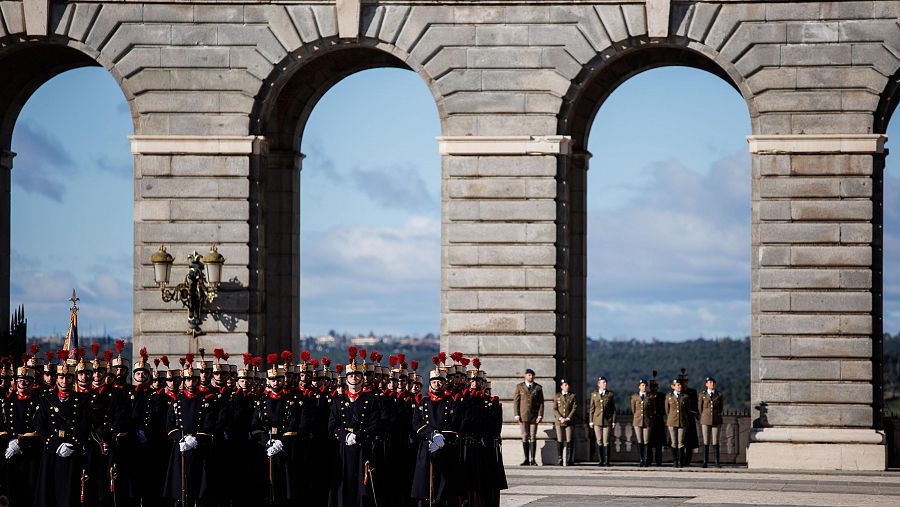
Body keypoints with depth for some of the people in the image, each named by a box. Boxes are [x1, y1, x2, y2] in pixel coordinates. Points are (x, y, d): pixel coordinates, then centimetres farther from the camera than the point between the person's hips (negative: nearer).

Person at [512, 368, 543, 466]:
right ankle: (526, 459, 3)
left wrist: (540, 415, -6)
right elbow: (515, 401, 4)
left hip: (534, 416, 0)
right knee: (525, 437, 0)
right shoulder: (520, 387, 6)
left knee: (533, 437, -1)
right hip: (523, 416, 0)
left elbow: (541, 402, 5)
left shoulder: (538, 387, 7)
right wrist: (517, 415, -5)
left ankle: (532, 460, -1)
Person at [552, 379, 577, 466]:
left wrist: (568, 418, -9)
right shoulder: (557, 396, 9)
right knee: (560, 441, -1)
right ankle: (559, 461, 1)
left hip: (569, 422, 0)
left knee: (569, 441, -4)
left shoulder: (572, 396, 8)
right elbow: (554, 409, 3)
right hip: (559, 422, 0)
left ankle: (569, 461, -2)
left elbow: (575, 408, 2)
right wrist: (560, 418, -11)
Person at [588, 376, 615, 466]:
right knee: (599, 441, 3)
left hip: (607, 421, -1)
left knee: (606, 442, -6)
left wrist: (613, 421, 0)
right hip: (597, 421, 1)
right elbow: (592, 408, 8)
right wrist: (591, 421, 3)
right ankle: (601, 461, 9)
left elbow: (613, 409, 5)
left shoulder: (610, 394, 5)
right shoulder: (594, 394, 8)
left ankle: (607, 461, -4)